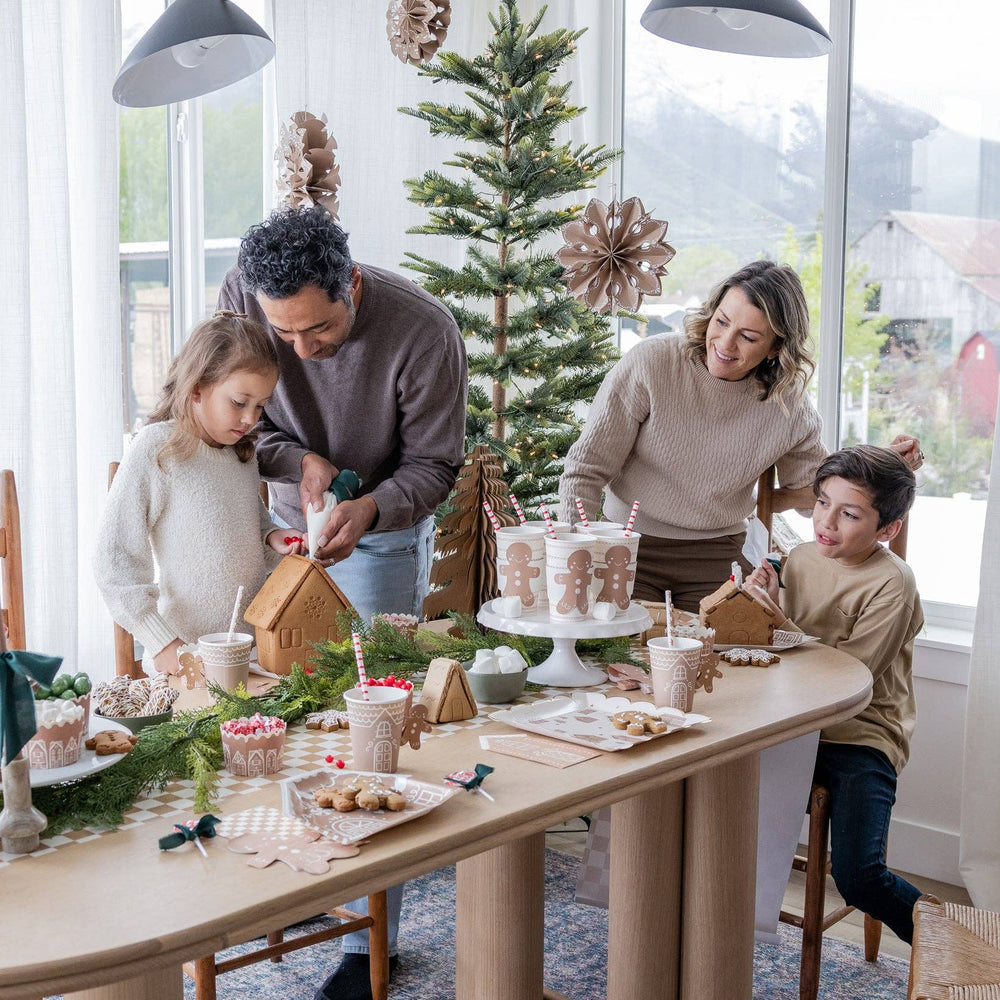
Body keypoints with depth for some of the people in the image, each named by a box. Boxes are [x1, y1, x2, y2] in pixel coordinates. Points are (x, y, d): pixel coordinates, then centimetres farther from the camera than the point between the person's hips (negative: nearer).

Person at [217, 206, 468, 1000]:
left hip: (385, 531, -4)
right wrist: (294, 458, -24)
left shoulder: (423, 332, -28)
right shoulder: (241, 298, -20)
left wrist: (369, 509, -35)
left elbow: (434, 463, -17)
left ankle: (373, 936, 5)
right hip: (287, 520, 4)